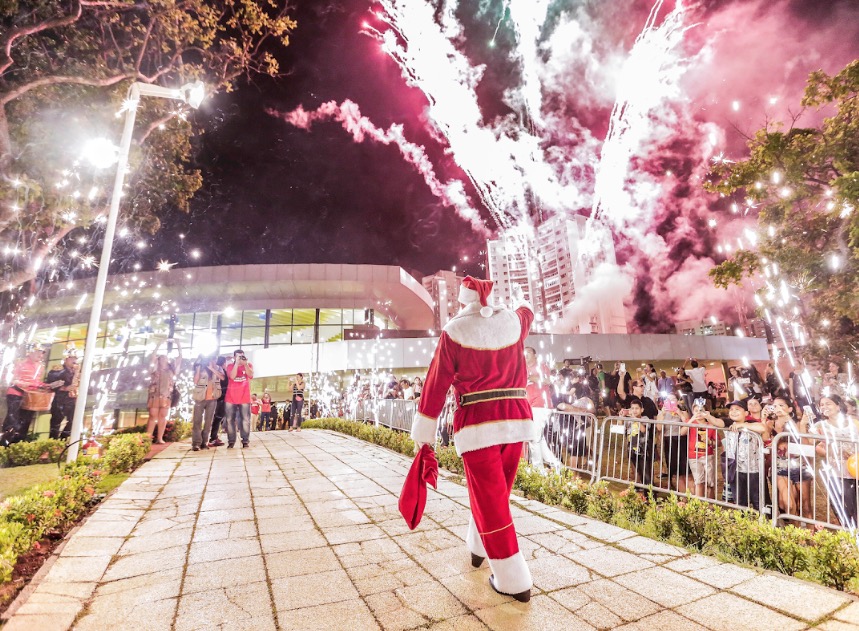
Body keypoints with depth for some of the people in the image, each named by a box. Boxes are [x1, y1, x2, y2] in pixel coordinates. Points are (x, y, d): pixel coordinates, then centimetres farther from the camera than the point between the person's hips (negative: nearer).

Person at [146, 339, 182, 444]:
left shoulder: (171, 370, 13)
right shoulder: (155, 369, 9)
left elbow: (179, 357, 9)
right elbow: (153, 356, -3)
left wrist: (178, 345, 5)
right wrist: (160, 343, -7)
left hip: (166, 397, 2)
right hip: (155, 395, -2)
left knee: (163, 417, 0)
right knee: (153, 416, -6)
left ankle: (159, 438, 1)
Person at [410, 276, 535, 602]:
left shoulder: (455, 330, -6)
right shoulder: (513, 321, 5)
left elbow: (437, 383, -5)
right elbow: (526, 311, 31)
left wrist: (424, 430, 2)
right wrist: (520, 296, 55)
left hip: (478, 422, -5)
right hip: (516, 418, 5)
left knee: (489, 496, 6)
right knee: (497, 490, 22)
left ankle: (513, 581, 15)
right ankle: (478, 547, 43)